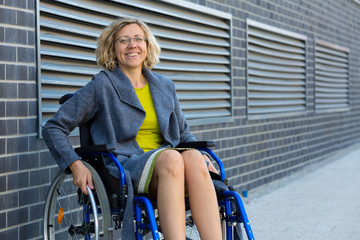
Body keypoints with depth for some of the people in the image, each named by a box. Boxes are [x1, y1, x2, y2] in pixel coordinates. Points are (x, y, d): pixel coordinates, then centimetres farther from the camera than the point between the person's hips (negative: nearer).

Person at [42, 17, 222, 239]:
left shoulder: (165, 86, 21)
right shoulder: (102, 86, 6)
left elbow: (183, 133, 34)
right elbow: (54, 128, 7)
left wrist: (201, 156, 13)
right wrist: (75, 165, -8)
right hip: (123, 167, -4)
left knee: (192, 157, -32)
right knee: (171, 157, -36)